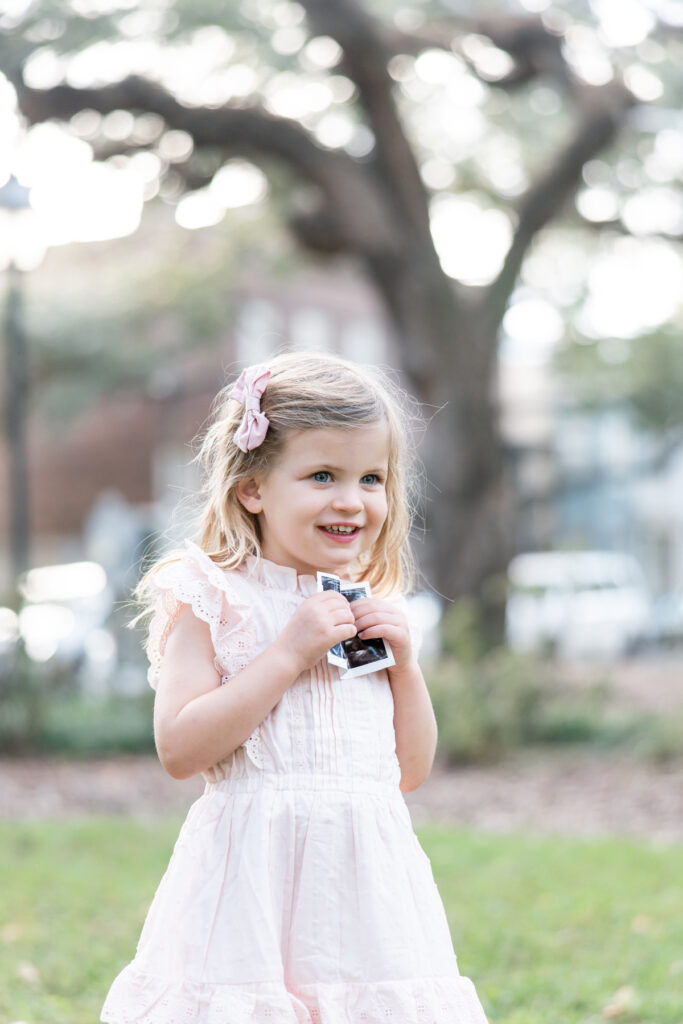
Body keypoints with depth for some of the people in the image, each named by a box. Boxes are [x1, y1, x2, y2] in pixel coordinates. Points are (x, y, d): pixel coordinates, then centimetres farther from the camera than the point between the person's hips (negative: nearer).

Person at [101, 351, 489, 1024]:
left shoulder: (375, 609, 13)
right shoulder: (212, 600, -3)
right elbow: (179, 748, -14)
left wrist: (405, 665, 1)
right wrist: (289, 653, -15)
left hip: (368, 879, 5)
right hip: (254, 872, -5)